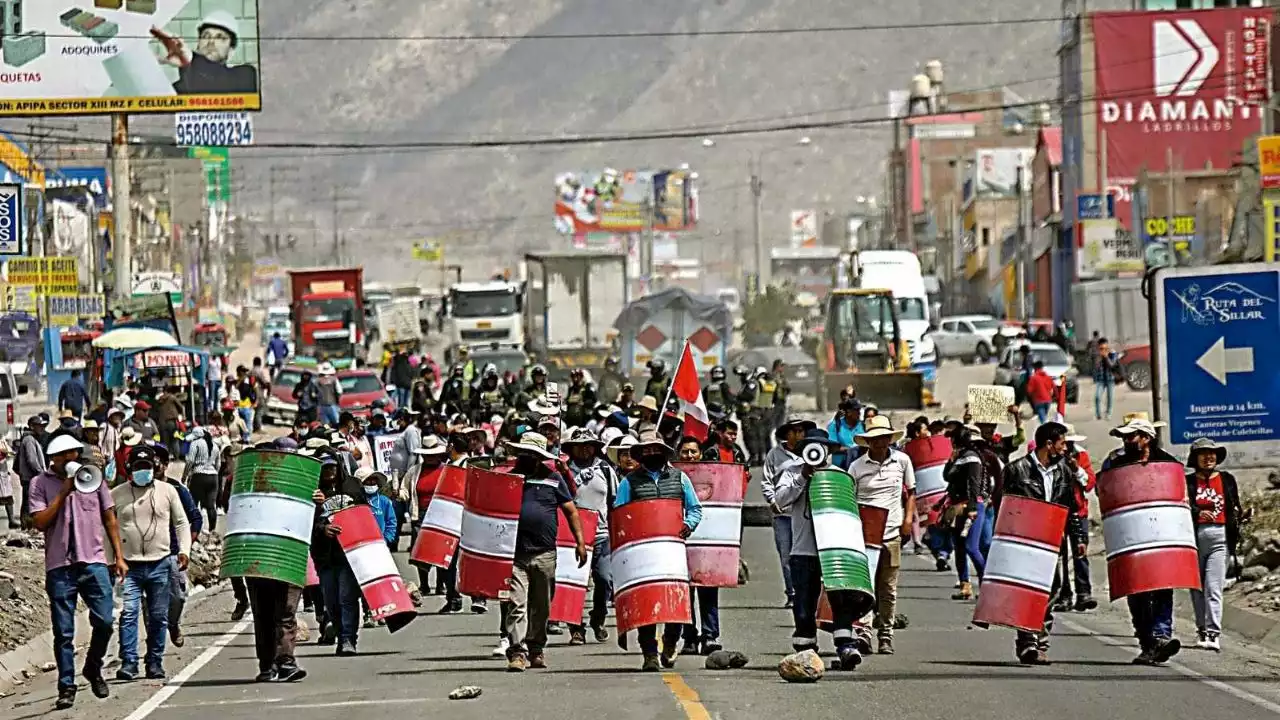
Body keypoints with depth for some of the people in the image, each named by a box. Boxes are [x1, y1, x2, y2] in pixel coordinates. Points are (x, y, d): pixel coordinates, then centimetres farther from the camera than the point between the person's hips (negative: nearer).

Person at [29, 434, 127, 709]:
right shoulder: (40, 483, 2)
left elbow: (109, 519, 14)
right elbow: (39, 522, -9)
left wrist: (119, 557, 10)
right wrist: (63, 493, -12)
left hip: (94, 562, 2)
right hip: (59, 566, -2)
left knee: (104, 622, -5)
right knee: (63, 632, -1)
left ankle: (93, 669, 21)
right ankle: (66, 687, 7)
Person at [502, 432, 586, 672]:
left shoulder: (553, 479, 6)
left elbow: (571, 511, 8)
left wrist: (580, 542, 1)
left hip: (545, 554, 1)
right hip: (515, 553, -1)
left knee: (541, 607, 11)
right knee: (515, 604, -11)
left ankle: (536, 649, 25)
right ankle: (518, 652, -14)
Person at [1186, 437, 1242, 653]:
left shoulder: (1227, 480, 12)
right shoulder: (1187, 482, 7)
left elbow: (1235, 509, 17)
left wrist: (1239, 515, -5)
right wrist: (1197, 513, -20)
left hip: (1220, 537, -1)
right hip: (1194, 536, 1)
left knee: (1213, 587, -11)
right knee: (1197, 587, 8)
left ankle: (1214, 633, -18)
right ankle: (1202, 629, 21)